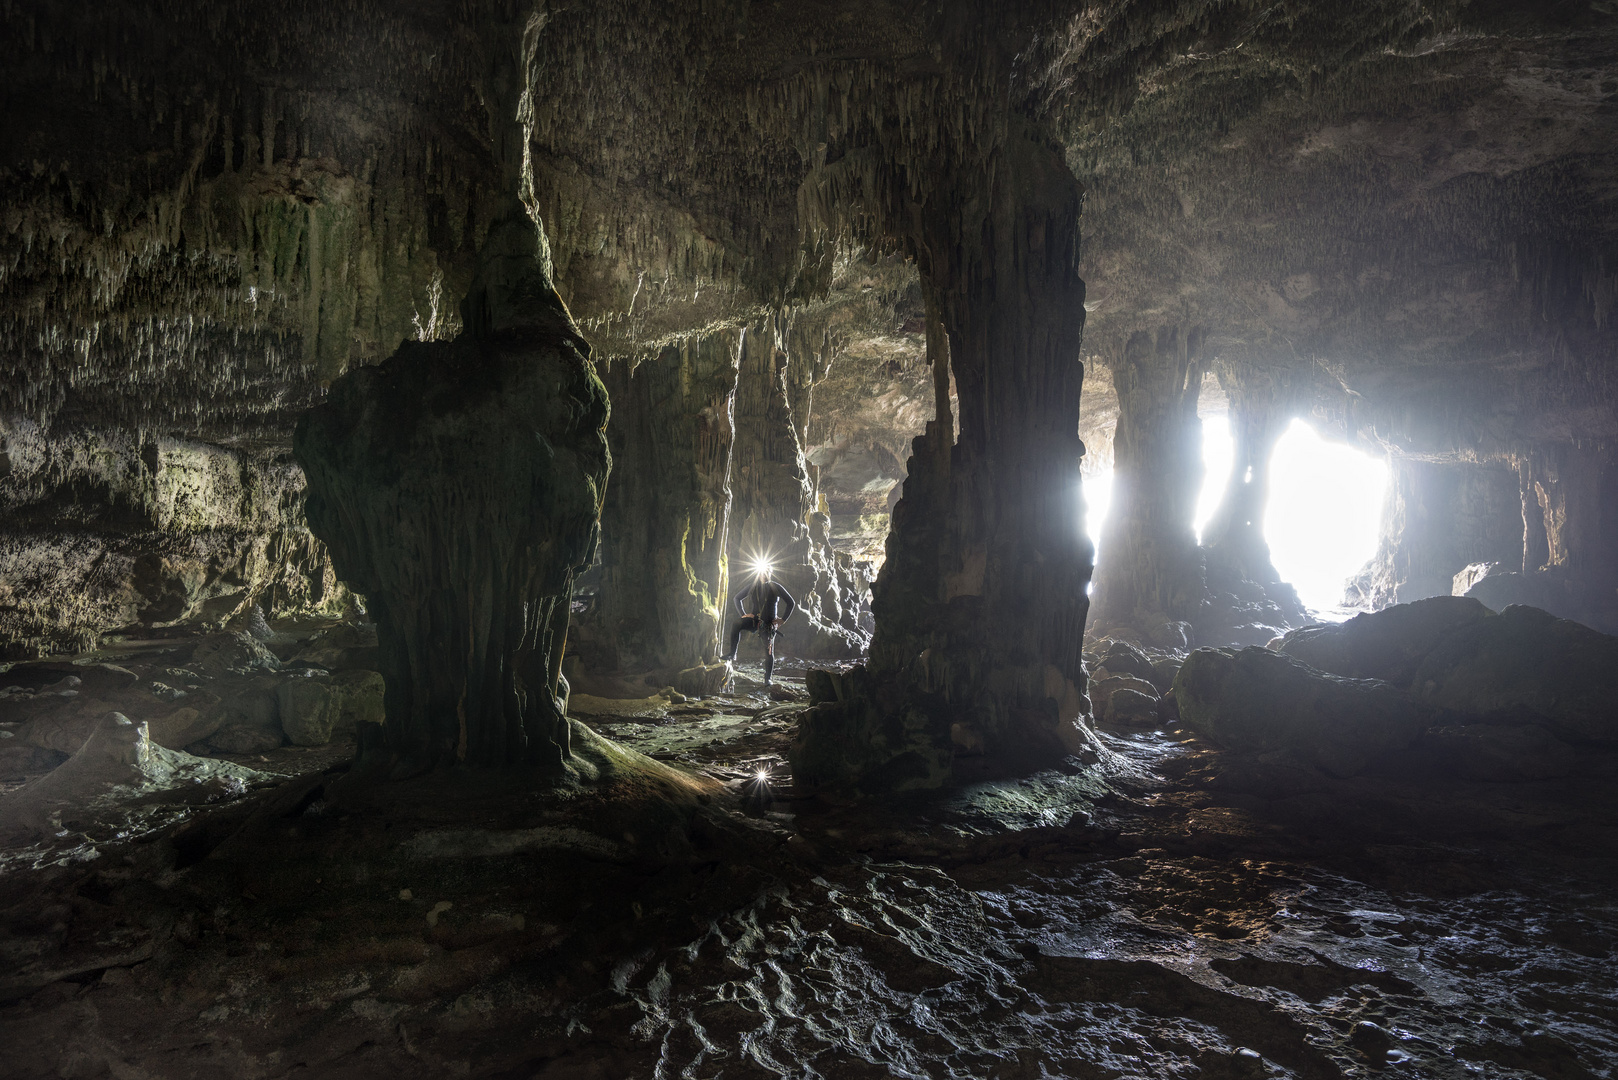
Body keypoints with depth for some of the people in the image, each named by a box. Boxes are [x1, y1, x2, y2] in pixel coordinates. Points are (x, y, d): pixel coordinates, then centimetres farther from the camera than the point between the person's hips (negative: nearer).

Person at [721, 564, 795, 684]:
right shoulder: (754, 587, 4)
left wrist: (783, 620, -4)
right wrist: (743, 614, 5)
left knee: (769, 650, -7)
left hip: (769, 623, -2)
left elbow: (791, 603, 1)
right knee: (735, 624, -27)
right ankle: (732, 653, -23)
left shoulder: (776, 588, -3)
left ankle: (768, 678, 4)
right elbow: (737, 598, 16)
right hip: (755, 619, 2)